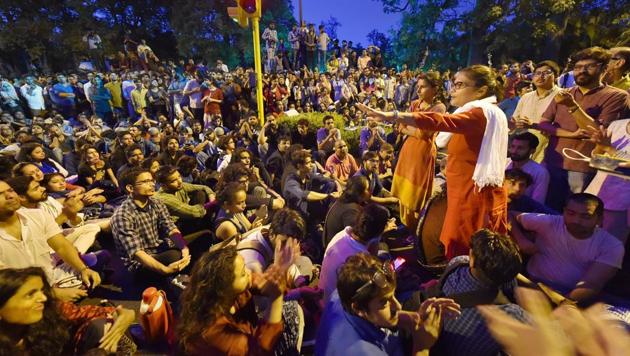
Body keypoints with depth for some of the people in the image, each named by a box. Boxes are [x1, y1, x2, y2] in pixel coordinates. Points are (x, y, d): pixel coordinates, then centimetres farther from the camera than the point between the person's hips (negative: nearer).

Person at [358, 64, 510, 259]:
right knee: (471, 258, 17)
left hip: (474, 199, -10)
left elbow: (439, 121, -36)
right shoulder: (488, 113, 17)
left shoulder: (480, 113, -18)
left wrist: (389, 116, -45)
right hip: (471, 195, 10)